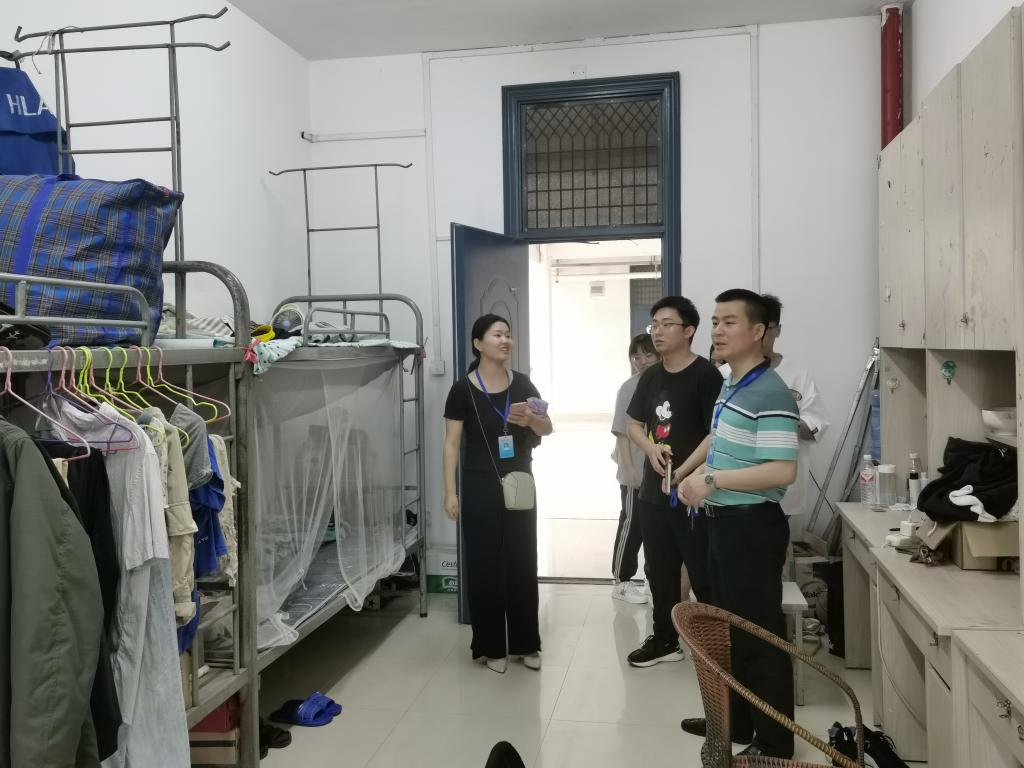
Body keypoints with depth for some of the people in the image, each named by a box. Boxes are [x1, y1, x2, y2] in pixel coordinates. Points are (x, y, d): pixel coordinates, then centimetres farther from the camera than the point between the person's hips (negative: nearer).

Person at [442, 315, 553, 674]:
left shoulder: (522, 383, 4)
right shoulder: (463, 389, -6)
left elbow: (548, 428, 6)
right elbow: (452, 443, -5)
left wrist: (531, 419, -16)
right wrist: (450, 492, -10)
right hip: (481, 487, -3)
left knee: (523, 563, 9)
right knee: (484, 565, 3)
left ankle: (526, 644, 22)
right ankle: (491, 647, 17)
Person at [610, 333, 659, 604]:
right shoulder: (629, 388, -8)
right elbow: (622, 432, -9)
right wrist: (629, 469, -14)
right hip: (635, 472, -5)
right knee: (631, 524, 2)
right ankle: (621, 581, 12)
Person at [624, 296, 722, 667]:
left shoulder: (706, 375, -11)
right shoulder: (650, 376, 11)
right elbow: (634, 425, 16)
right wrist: (651, 448, -5)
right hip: (654, 491, 7)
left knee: (703, 574, 0)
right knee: (660, 570, 16)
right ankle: (665, 639, 30)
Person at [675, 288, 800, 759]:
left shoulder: (771, 394, -19)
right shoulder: (730, 387, 10)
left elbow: (782, 472, -25)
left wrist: (711, 479, -24)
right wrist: (687, 472, 23)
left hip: (753, 526, -10)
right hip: (723, 522, 10)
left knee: (759, 633, 0)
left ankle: (773, 743, 13)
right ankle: (734, 721, 34)